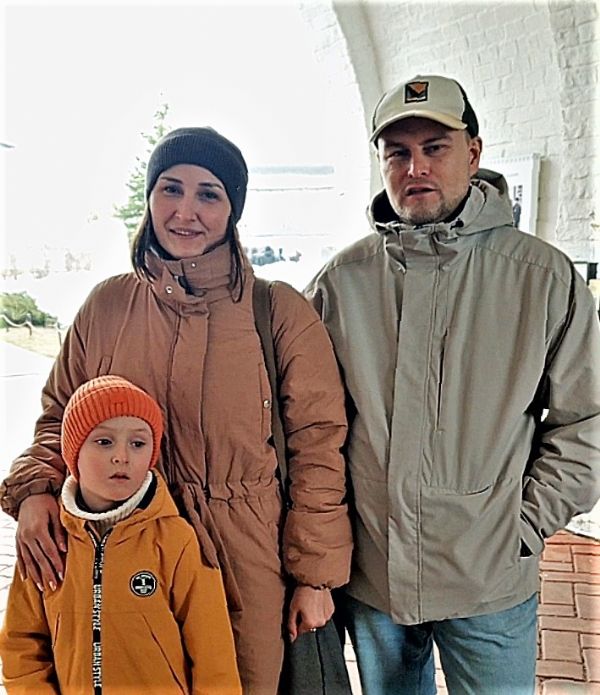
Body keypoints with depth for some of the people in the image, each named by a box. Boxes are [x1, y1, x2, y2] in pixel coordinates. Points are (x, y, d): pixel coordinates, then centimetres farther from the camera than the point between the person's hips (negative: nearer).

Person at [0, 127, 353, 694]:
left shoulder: (280, 311, -8)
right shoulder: (108, 306, 0)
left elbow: (316, 443, -5)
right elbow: (60, 418, 11)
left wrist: (315, 576, -4)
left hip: (250, 563, -2)